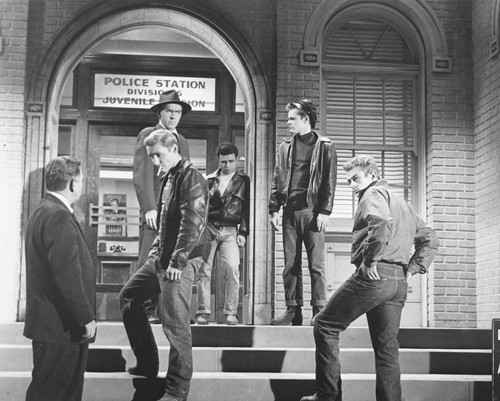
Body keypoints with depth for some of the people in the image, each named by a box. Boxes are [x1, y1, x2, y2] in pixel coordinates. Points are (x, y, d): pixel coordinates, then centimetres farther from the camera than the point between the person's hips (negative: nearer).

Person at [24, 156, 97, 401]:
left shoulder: (43, 211, 14)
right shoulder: (59, 216, -19)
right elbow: (67, 275, -24)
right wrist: (87, 318, -17)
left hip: (49, 322, 10)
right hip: (61, 325, -10)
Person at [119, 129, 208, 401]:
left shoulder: (191, 178, -14)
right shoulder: (168, 178, 14)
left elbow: (192, 223, -21)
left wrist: (177, 262, -23)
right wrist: (156, 250, 15)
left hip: (178, 265, -10)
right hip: (159, 260, 10)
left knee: (175, 325, -7)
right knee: (128, 297, 18)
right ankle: (147, 365, 25)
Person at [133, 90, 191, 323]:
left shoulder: (182, 141, 22)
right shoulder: (148, 135, 2)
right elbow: (141, 175, -5)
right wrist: (149, 208, -14)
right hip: (155, 209, -6)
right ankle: (146, 310, -5)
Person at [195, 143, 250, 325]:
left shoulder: (243, 182, 9)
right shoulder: (209, 180, 14)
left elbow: (247, 209, 6)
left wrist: (243, 233, -3)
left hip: (230, 231, -2)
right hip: (208, 228, 2)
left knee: (232, 268, -17)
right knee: (204, 269, -5)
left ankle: (231, 313, -11)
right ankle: (203, 312, 0)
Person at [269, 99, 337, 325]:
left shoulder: (324, 147, 2)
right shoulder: (285, 148, 16)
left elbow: (330, 181, -3)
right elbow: (277, 180, 15)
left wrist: (325, 211, -11)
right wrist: (274, 209, 6)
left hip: (312, 211, -5)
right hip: (290, 211, 5)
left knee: (316, 264, -4)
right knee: (290, 264, 4)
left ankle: (319, 312, -1)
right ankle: (293, 311, 8)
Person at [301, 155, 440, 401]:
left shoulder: (373, 194, -1)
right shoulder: (403, 205, 27)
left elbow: (382, 223, -24)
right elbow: (430, 240, 25)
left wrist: (372, 259, -18)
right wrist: (412, 268, 16)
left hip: (374, 277, -8)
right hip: (399, 284, 8)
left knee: (325, 325, 2)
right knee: (387, 348, 10)